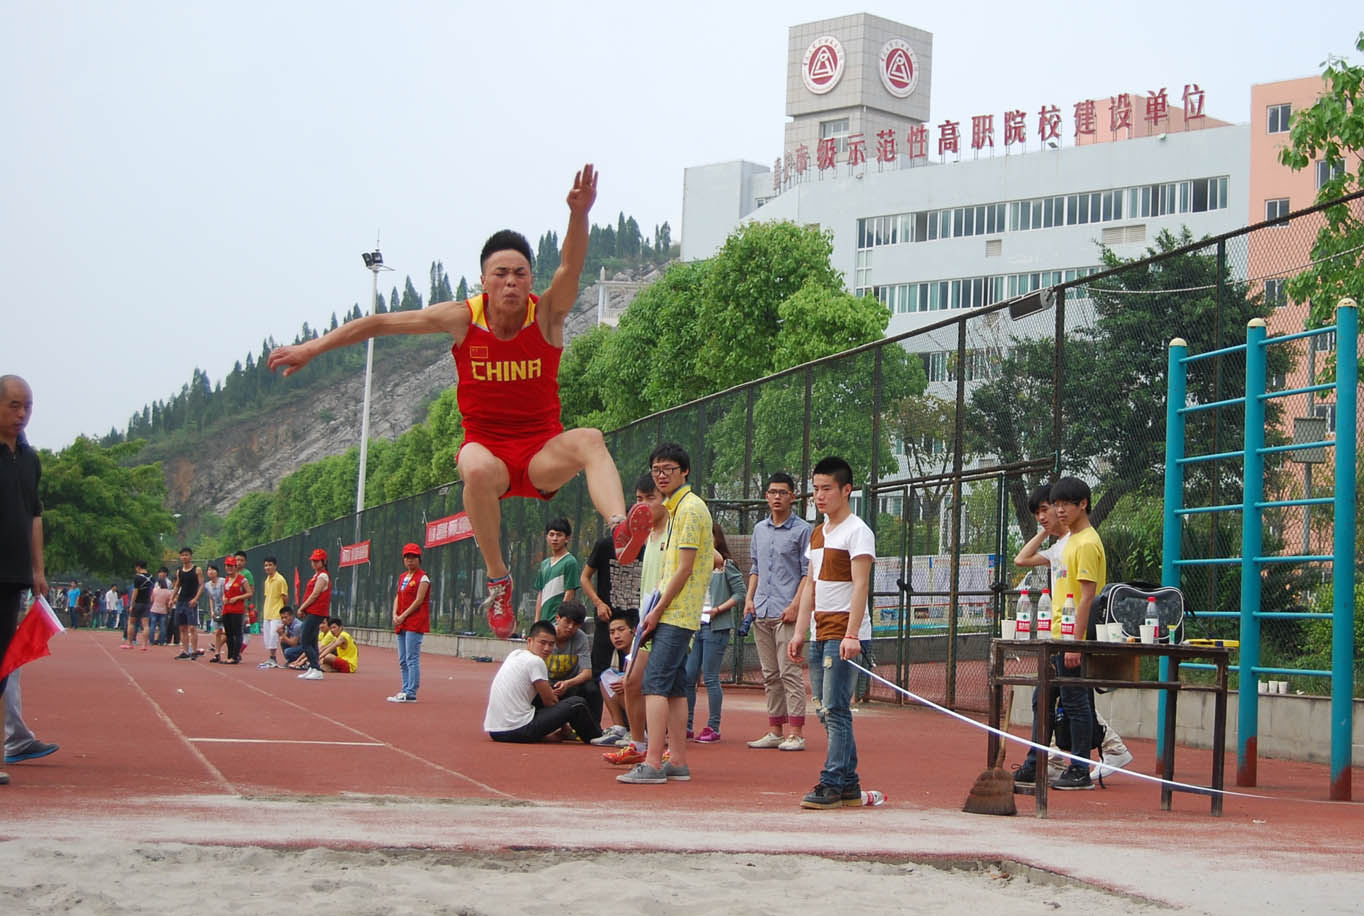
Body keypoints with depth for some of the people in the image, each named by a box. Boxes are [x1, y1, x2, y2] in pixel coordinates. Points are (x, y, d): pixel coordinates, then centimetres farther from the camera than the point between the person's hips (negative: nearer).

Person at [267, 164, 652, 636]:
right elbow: (380, 323, -1)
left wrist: (579, 215, -48)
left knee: (589, 441, -33)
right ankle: (497, 578, -22)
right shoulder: (463, 318, -7)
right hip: (486, 443, 0)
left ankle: (620, 532, -56)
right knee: (477, 468, -38)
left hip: (542, 453, 0)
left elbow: (570, 268, -29)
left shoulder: (547, 315, -9)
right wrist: (311, 348, -2)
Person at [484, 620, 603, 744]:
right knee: (577, 703, -2)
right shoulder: (536, 661, -10)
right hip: (517, 732, -9)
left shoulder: (514, 654, 14)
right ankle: (596, 737, 18)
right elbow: (550, 701, -2)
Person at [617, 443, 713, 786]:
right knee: (674, 687, 10)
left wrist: (658, 610, -13)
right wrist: (656, 611, 16)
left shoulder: (691, 508, -12)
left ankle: (652, 763, -19)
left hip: (676, 614, -10)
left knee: (656, 682, -14)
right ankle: (677, 762, 12)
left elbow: (685, 568, -16)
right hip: (674, 613, 10)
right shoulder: (673, 508, 18)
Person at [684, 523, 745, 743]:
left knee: (710, 677, -6)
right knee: (687, 676, 4)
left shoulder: (726, 565, -2)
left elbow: (741, 593, -7)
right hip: (694, 625, 6)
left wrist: (718, 609, -13)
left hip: (715, 627, -6)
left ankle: (713, 728, 0)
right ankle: (686, 725, 11)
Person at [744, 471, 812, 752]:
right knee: (770, 676, 9)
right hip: (761, 613, 6)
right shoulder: (759, 529, 16)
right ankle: (775, 731, 13)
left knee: (790, 673, -9)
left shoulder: (802, 530, -2)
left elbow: (808, 572, -6)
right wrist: (749, 598, 9)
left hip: (787, 613, -6)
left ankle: (796, 733, -8)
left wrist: (795, 604, -15)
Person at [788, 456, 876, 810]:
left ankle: (832, 783, -9)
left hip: (844, 634, -8)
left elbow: (860, 585, -15)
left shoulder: (857, 531, -7)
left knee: (835, 709, -11)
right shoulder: (817, 534, 18)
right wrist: (800, 632, 14)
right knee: (826, 711, 7)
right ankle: (849, 784, 12)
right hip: (820, 634, 8)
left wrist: (851, 635, -23)